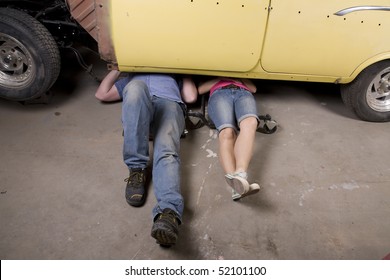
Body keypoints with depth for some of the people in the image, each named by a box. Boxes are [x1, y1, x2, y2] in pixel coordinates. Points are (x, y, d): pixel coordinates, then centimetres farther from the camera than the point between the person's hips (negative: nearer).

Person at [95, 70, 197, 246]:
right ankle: (137, 169, -34)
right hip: (137, 109, 1)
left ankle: (169, 212, -58)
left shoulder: (175, 77, 45)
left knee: (167, 154, -33)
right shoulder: (132, 78, 46)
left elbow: (191, 97, 23)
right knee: (136, 87, -36)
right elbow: (102, 94, 32)